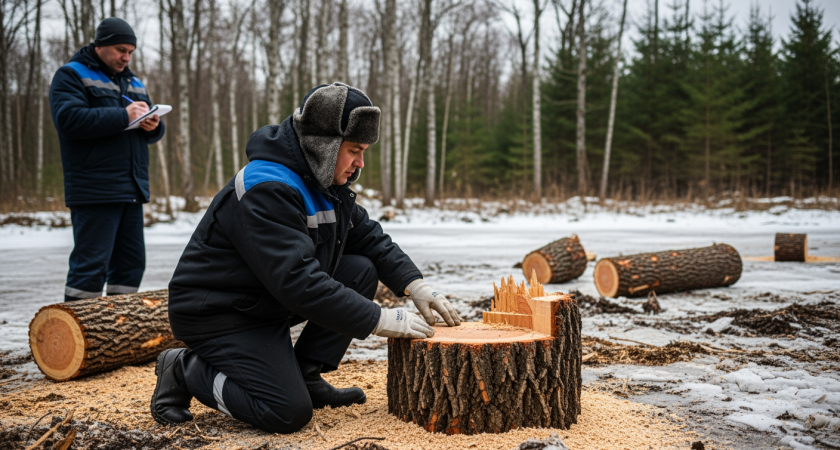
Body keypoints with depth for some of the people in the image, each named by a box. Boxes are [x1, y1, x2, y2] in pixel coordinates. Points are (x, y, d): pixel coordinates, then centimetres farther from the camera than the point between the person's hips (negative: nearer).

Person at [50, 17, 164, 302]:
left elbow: (154, 132, 22)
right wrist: (124, 116, -17)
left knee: (131, 262, 9)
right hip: (95, 190, -7)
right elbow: (69, 119, -16)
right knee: (91, 265, -9)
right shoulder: (71, 75, 1)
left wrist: (153, 125, -3)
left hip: (132, 190, 7)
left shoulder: (134, 82, 22)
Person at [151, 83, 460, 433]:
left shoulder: (325, 182, 4)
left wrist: (415, 285, -7)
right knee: (290, 413, -19)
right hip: (219, 315, -9)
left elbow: (369, 236, 9)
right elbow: (298, 282, -35)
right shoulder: (265, 191, -28)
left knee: (362, 270, -4)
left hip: (273, 303, 9)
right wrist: (378, 320, -31)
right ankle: (184, 369, 1)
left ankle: (306, 377, 4)